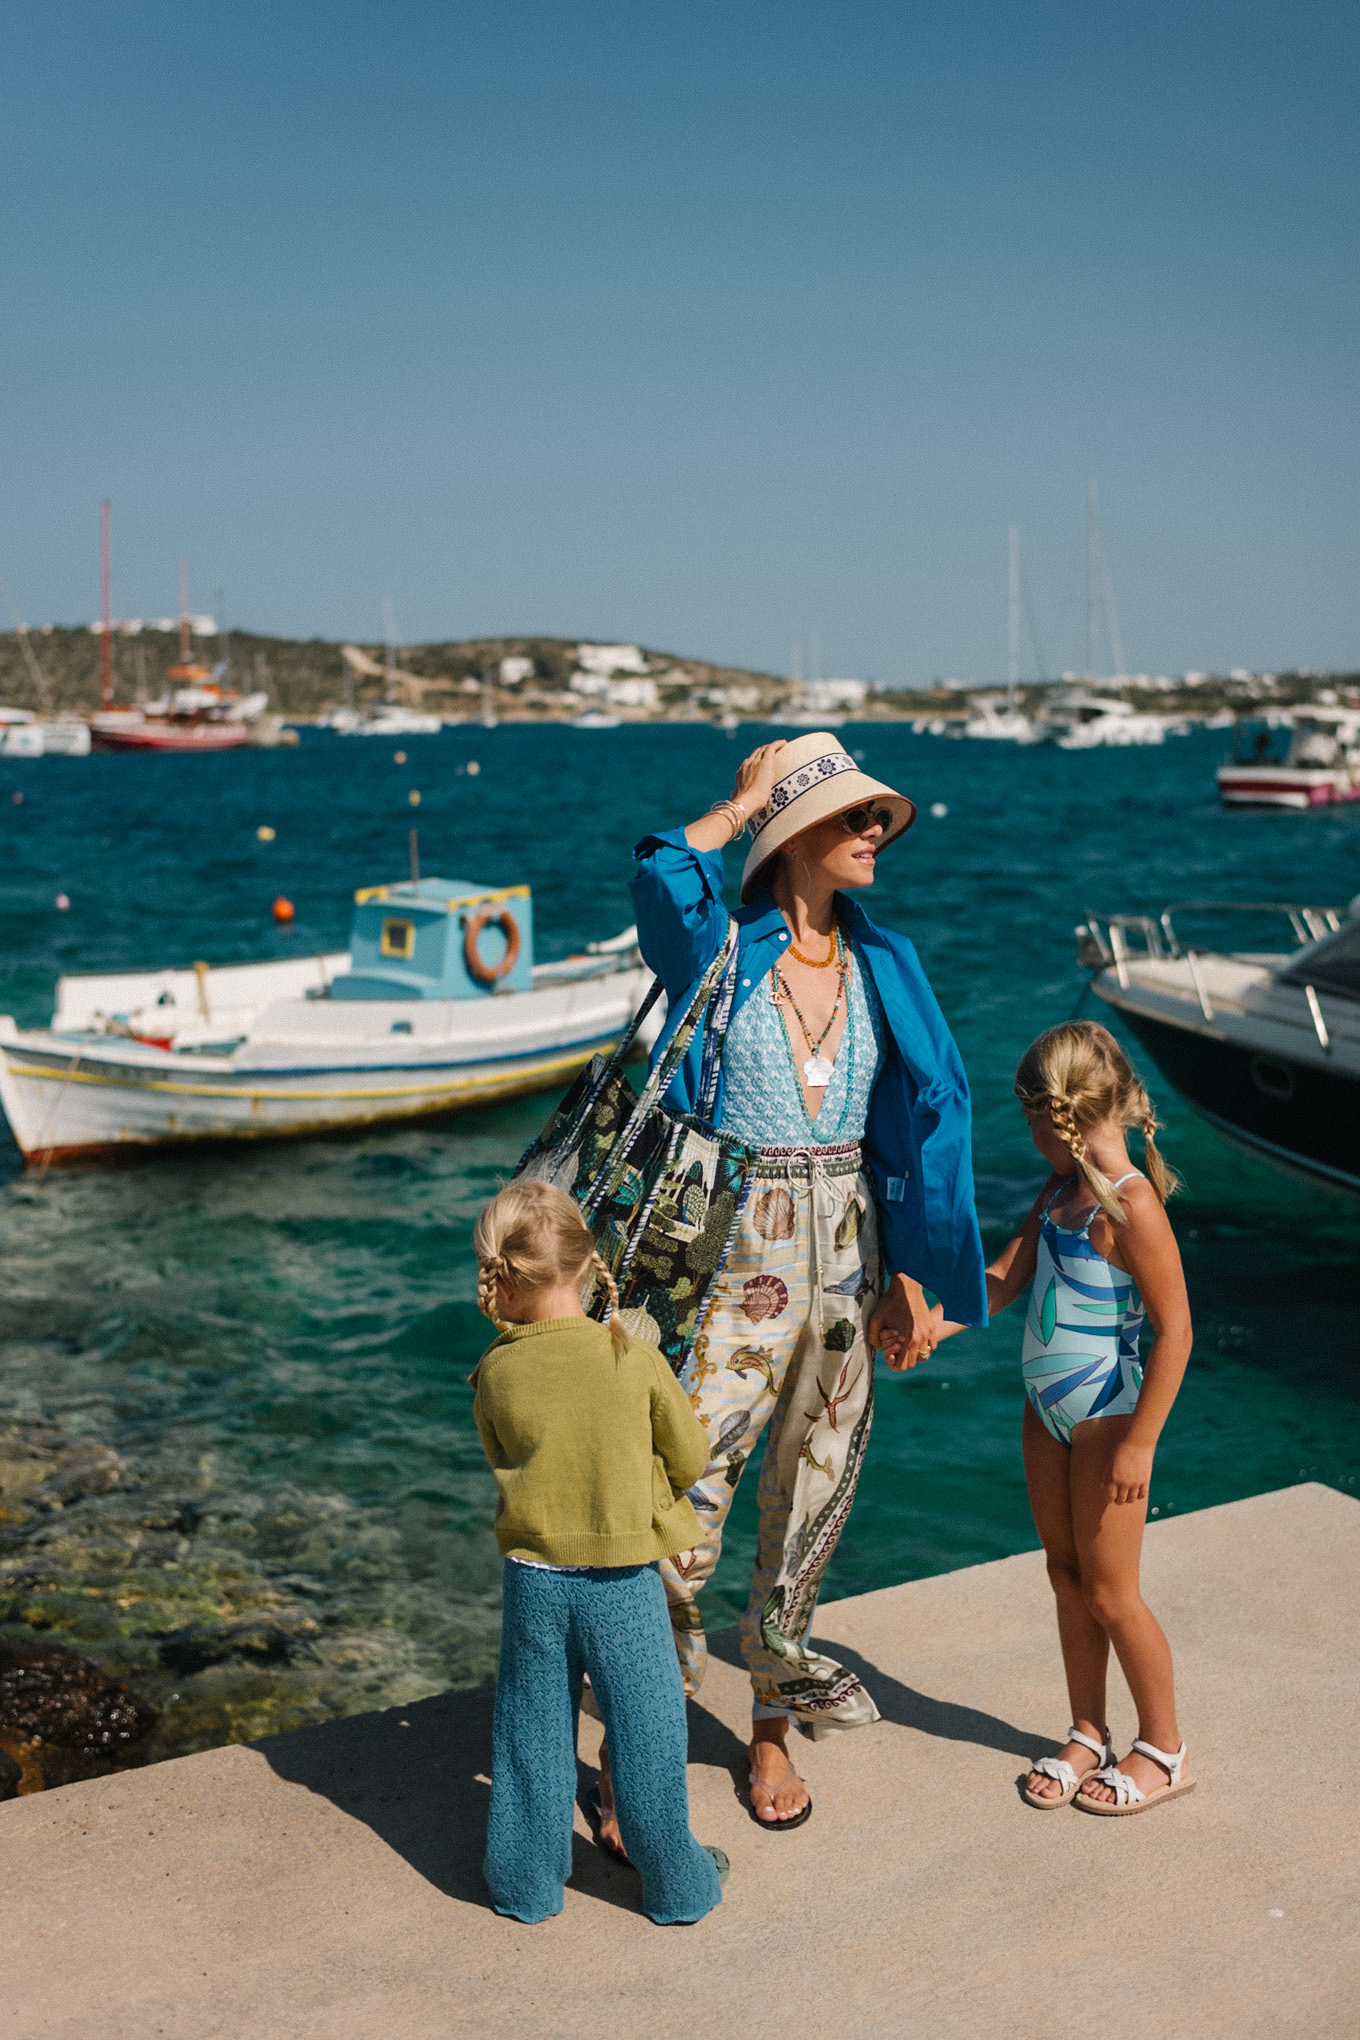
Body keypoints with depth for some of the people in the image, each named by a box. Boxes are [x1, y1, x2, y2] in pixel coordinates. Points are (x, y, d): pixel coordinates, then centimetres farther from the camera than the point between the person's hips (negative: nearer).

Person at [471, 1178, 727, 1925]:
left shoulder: (493, 1374, -10)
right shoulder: (636, 1360, -14)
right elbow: (691, 1457, -2)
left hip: (532, 1579, 2)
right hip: (624, 1582, -2)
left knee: (532, 1735, 16)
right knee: (647, 1729, 13)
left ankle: (527, 1881, 30)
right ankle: (673, 1882, 26)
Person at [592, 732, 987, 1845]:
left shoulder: (883, 964, 7)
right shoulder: (721, 948, -5)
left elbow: (927, 1117, 8)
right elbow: (663, 877, -29)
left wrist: (914, 1280, 5)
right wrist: (745, 802, -12)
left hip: (846, 1249, 5)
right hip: (740, 1243, -5)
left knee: (815, 1484, 13)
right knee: (687, 1485, -8)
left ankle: (775, 1722, 31)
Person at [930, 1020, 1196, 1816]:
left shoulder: (1131, 1204, -23)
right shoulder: (1059, 1192, 4)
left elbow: (1175, 1330, -22)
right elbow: (1004, 1281, 10)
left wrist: (1139, 1443, -20)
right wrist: (926, 1327, -2)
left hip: (1107, 1416, -8)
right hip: (1048, 1410, 8)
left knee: (1110, 1593, 3)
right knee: (1067, 1579, 16)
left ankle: (1165, 1751, 22)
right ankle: (1089, 1736, 31)